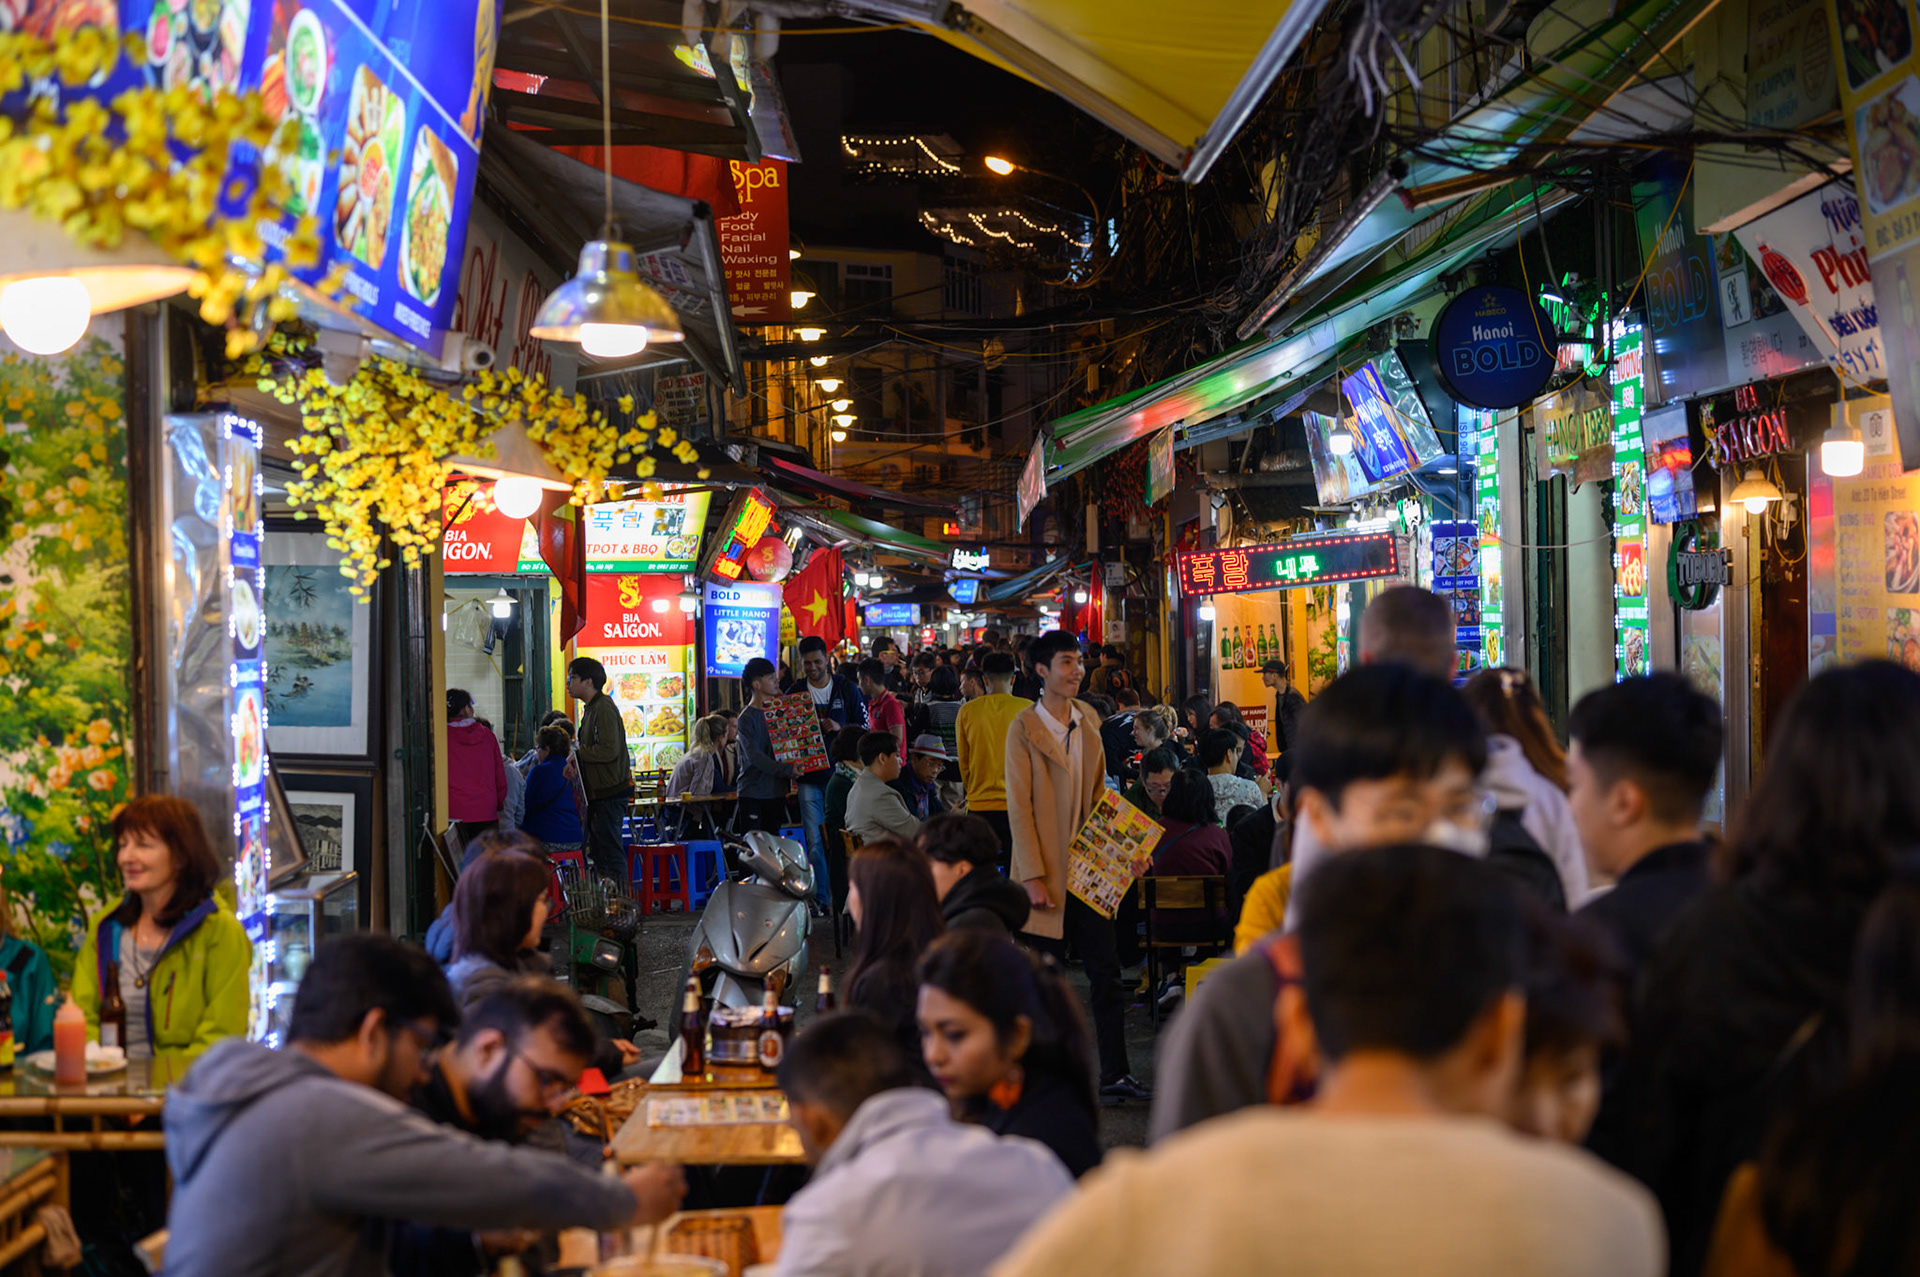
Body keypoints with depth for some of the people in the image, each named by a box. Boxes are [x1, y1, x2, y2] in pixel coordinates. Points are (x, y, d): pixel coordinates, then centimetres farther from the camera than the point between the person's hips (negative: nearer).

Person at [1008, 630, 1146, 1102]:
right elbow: (1020, 809, -11)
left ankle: (1114, 1075, 11)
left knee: (1106, 971, 5)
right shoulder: (1024, 729, -9)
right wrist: (1033, 877, -15)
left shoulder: (1088, 719, 9)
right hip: (1048, 871, -5)